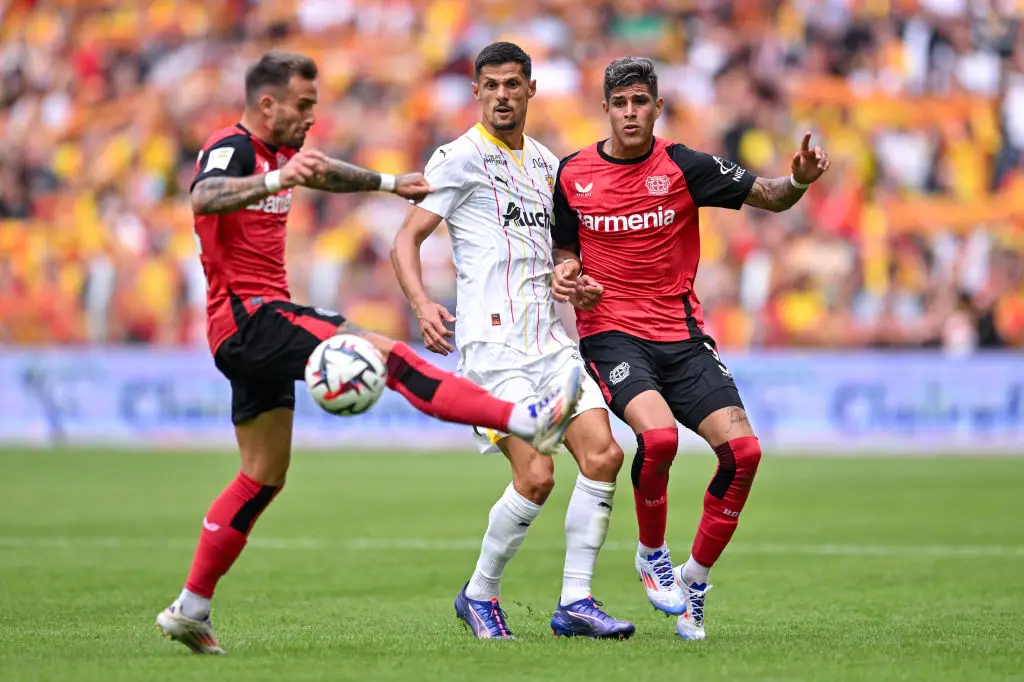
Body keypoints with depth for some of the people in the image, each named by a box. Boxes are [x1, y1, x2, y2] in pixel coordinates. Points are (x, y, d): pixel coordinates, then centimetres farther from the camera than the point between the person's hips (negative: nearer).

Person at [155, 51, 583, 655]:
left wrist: (390, 183, 48)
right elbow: (204, 197, -35)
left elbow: (324, 172, 40)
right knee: (386, 354, -21)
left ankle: (190, 609, 15)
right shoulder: (232, 148, -11)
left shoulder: (277, 151, 17)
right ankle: (527, 420, -29)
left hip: (258, 331, 11)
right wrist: (274, 180, -49)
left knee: (263, 477, 12)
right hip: (248, 313, -11)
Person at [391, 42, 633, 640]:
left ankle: (575, 602, 1)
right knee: (536, 475, -15)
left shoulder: (545, 161, 17)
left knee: (604, 455, -6)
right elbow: (406, 241, -5)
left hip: (549, 338, 7)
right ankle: (479, 596, 5)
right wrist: (423, 305, -22)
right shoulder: (460, 158, -3)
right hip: (492, 343, -7)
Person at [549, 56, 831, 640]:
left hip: (682, 336, 2)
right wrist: (566, 274, -5)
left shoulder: (684, 167, -1)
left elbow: (769, 196, -4)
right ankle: (652, 554, -1)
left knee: (743, 449, -15)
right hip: (610, 333, -1)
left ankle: (695, 581, 6)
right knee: (658, 435, -29)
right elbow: (566, 249, 18)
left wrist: (799, 181, -26)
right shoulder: (573, 174, 4)